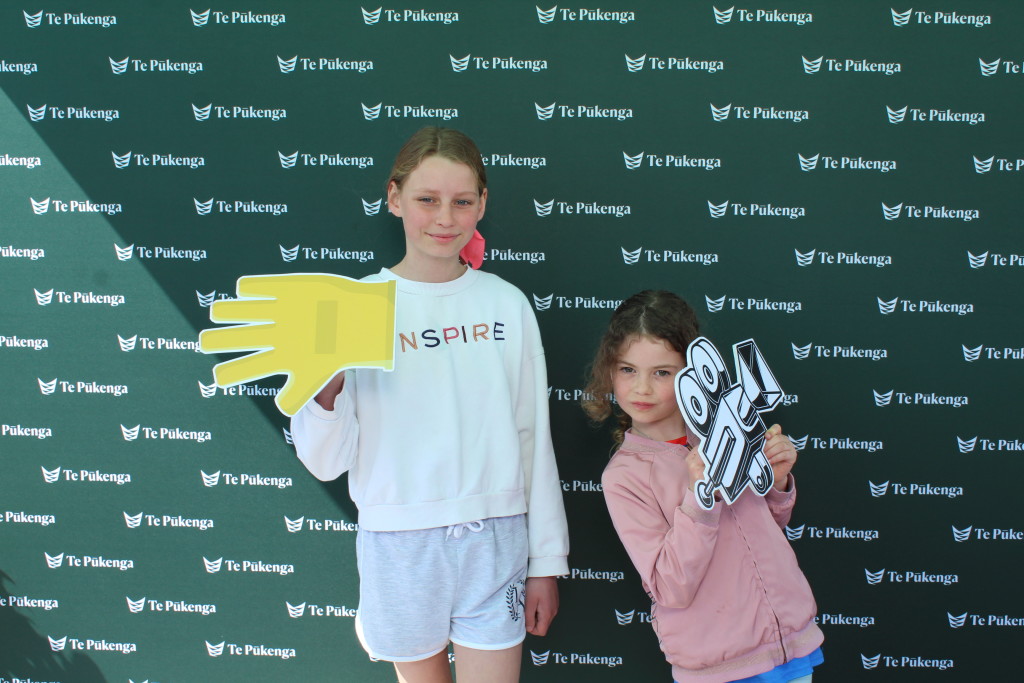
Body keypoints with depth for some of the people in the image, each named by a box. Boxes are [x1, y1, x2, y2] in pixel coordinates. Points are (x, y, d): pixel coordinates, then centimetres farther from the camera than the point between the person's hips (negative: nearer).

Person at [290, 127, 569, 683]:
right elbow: (327, 462, -5)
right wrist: (325, 391, -24)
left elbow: (534, 439, 5)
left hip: (495, 538, 1)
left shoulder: (507, 305, 0)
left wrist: (546, 562, 6)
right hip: (399, 543, 0)